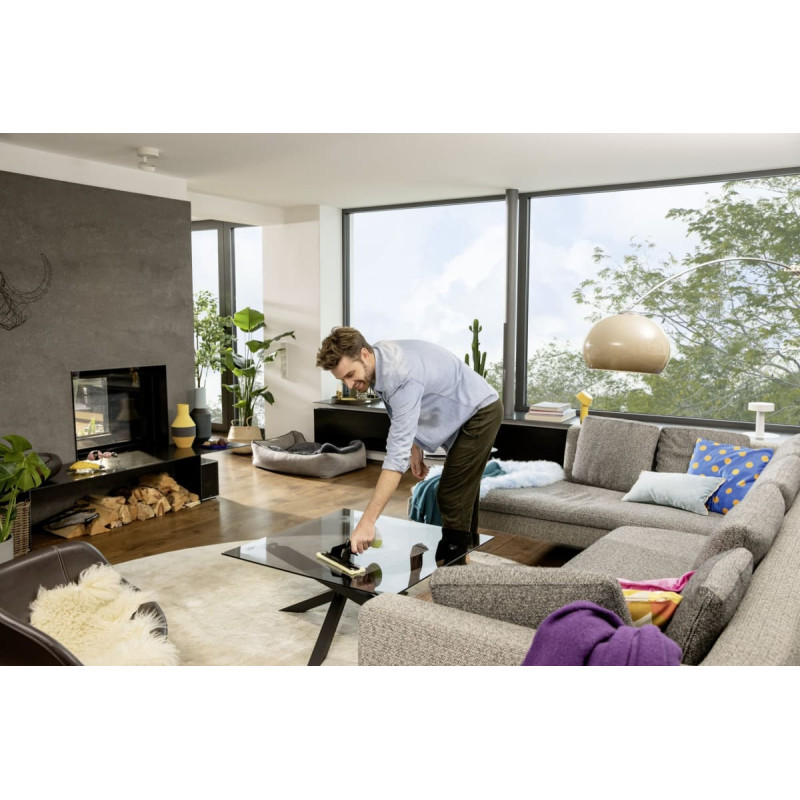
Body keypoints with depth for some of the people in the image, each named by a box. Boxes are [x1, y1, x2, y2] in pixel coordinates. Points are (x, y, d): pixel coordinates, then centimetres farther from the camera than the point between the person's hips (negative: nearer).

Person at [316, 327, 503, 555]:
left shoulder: (402, 375, -36)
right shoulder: (379, 359, -8)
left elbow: (396, 456, -41)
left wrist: (367, 522, -43)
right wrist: (415, 447, 5)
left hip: (481, 412, -9)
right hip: (466, 414, 9)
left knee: (451, 496, -9)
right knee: (462, 492, 17)